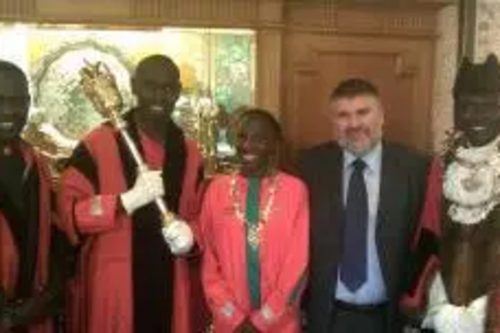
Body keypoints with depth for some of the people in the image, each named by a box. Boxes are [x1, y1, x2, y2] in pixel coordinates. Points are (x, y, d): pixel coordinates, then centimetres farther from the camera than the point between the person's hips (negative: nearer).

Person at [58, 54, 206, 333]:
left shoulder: (189, 153, 9)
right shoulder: (98, 144, -5)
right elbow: (70, 212, -9)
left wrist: (189, 237, -7)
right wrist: (129, 199, -20)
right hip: (113, 287, -3)